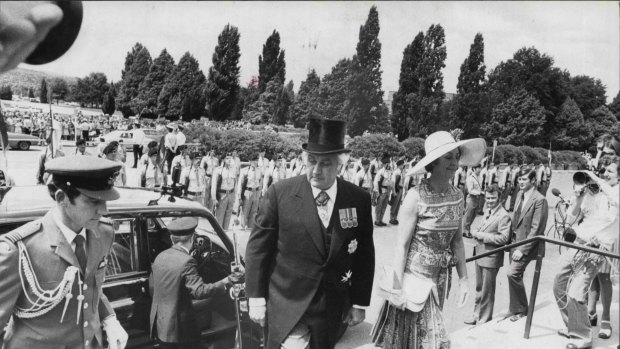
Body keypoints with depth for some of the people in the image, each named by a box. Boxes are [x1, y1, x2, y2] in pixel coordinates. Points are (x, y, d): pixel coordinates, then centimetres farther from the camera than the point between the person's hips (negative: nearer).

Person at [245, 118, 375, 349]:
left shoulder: (359, 200, -6)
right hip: (287, 303, -2)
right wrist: (256, 297, -4)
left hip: (331, 307, 2)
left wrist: (360, 303, 5)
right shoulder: (280, 193, -12)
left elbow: (364, 255, 2)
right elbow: (258, 246, -5)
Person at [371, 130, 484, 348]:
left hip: (441, 278, 6)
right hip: (414, 275, -5)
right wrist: (397, 287, -15)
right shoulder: (416, 197, -19)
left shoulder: (457, 195, -1)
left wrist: (463, 278, 7)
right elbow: (402, 245, -16)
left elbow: (457, 240, 7)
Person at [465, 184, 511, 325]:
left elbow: (504, 238, -22)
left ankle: (485, 318, 20)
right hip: (480, 254, 8)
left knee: (487, 291, 5)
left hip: (491, 258, -8)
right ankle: (477, 315, 30)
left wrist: (483, 236, -21)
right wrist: (476, 233, 1)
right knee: (479, 288, 18)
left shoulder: (503, 216, -16)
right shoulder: (487, 210, 11)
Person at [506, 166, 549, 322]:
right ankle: (516, 309, 27)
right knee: (516, 275, 12)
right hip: (514, 241, 7)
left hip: (528, 244, -7)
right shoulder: (520, 195, 10)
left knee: (512, 273, -17)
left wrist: (522, 249, -19)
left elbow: (536, 229, -17)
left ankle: (520, 310, 2)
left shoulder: (539, 200, -14)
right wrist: (510, 239, 8)